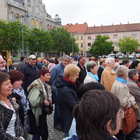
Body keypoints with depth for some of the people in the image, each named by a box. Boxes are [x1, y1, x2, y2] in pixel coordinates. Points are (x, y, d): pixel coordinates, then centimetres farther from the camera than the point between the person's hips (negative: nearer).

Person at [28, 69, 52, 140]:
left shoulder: (45, 85, 8)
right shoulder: (36, 86, -21)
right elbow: (32, 101, -28)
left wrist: (48, 100, 1)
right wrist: (43, 102, -18)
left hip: (43, 112, 8)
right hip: (37, 113, -8)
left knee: (45, 133, 16)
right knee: (37, 133, 5)